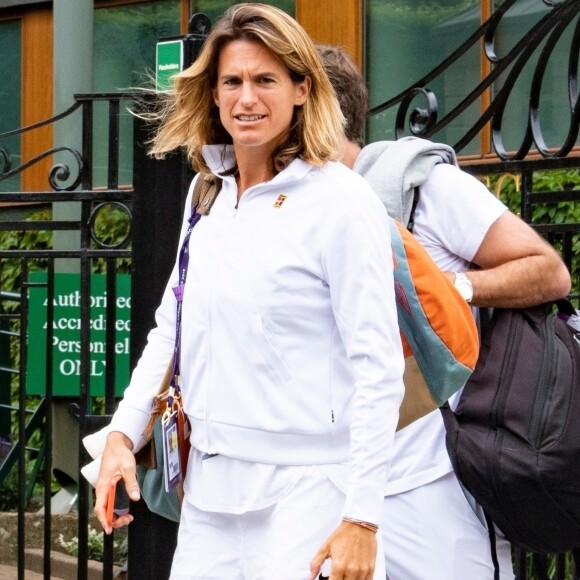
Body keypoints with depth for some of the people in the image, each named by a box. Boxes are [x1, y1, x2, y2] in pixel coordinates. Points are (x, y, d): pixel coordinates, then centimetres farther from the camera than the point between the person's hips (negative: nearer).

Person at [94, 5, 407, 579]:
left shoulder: (340, 201, -11)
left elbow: (377, 366, -13)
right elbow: (171, 326, 18)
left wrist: (362, 516, -16)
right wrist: (123, 431, 8)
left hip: (306, 489, -6)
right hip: (210, 483, 6)